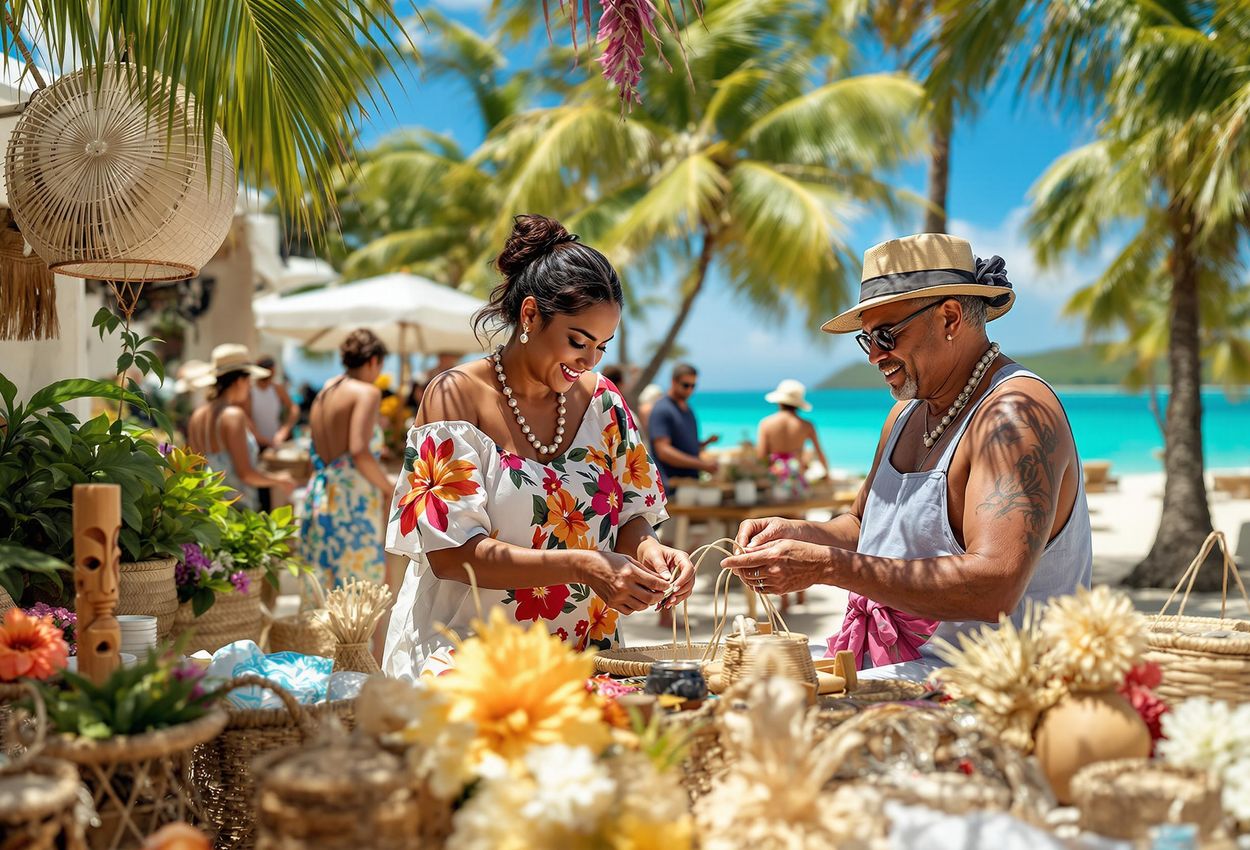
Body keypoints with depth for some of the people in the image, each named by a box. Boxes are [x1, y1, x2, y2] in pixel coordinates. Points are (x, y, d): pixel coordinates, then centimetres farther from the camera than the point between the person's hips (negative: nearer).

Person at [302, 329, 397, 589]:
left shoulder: (324, 392, 16)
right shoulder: (367, 392, -7)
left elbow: (316, 456, 17)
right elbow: (359, 451, -20)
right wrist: (389, 488, -8)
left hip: (317, 497, 8)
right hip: (353, 500, -8)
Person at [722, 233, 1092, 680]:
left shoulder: (1015, 413, -17)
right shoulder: (906, 413, 13)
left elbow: (995, 588, -28)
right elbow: (861, 527, 24)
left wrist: (827, 566, -28)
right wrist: (799, 535, 1)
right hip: (882, 664, 8)